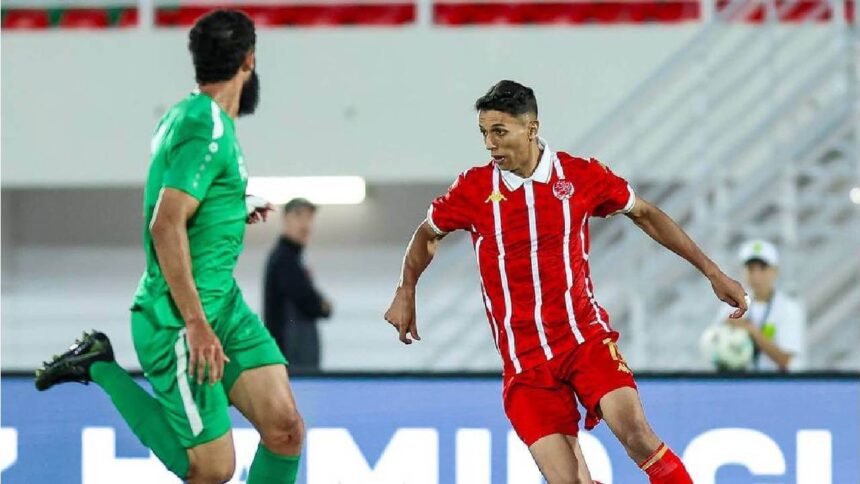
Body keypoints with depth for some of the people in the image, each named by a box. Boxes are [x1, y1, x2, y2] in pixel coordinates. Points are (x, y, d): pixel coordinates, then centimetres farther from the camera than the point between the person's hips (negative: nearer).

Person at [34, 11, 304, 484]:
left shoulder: (186, 116, 11)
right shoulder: (211, 130, -18)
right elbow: (165, 225, -25)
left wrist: (234, 213, 31)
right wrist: (195, 323, -25)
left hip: (223, 304, 10)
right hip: (178, 319, -10)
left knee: (286, 429, -3)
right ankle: (101, 368, 6)